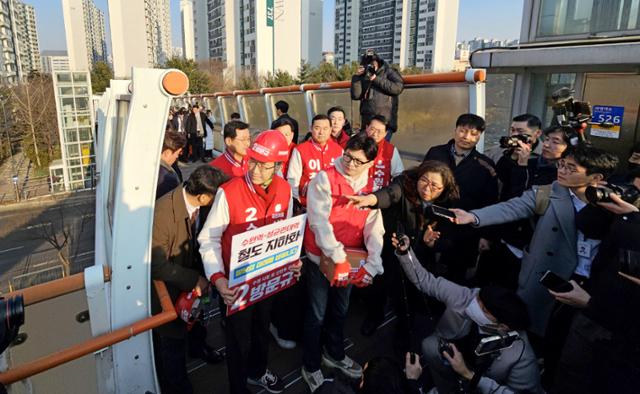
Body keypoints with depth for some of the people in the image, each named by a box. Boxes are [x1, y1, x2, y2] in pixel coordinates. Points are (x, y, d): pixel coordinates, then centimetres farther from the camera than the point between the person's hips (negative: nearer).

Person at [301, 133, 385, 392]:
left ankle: (334, 354, 46)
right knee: (317, 314, 8)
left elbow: (374, 227, -3)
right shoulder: (324, 179, -15)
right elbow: (319, 221, -21)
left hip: (351, 259, 5)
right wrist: (338, 258, -23)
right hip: (321, 258, -5)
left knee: (340, 310, 23)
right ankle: (311, 366, 29)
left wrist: (372, 265, -14)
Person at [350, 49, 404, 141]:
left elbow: (398, 88, -9)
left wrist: (376, 79, -8)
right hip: (367, 122, 4)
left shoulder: (389, 72, 8)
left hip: (385, 122, -4)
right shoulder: (363, 77, 16)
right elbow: (355, 95, 6)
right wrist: (356, 76, -2)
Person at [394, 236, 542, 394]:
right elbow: (425, 281, -23)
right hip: (457, 354, 3)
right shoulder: (467, 298, -30)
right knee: (430, 346, -21)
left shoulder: (521, 355, -36)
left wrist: (469, 375, -33)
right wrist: (405, 251, -39)